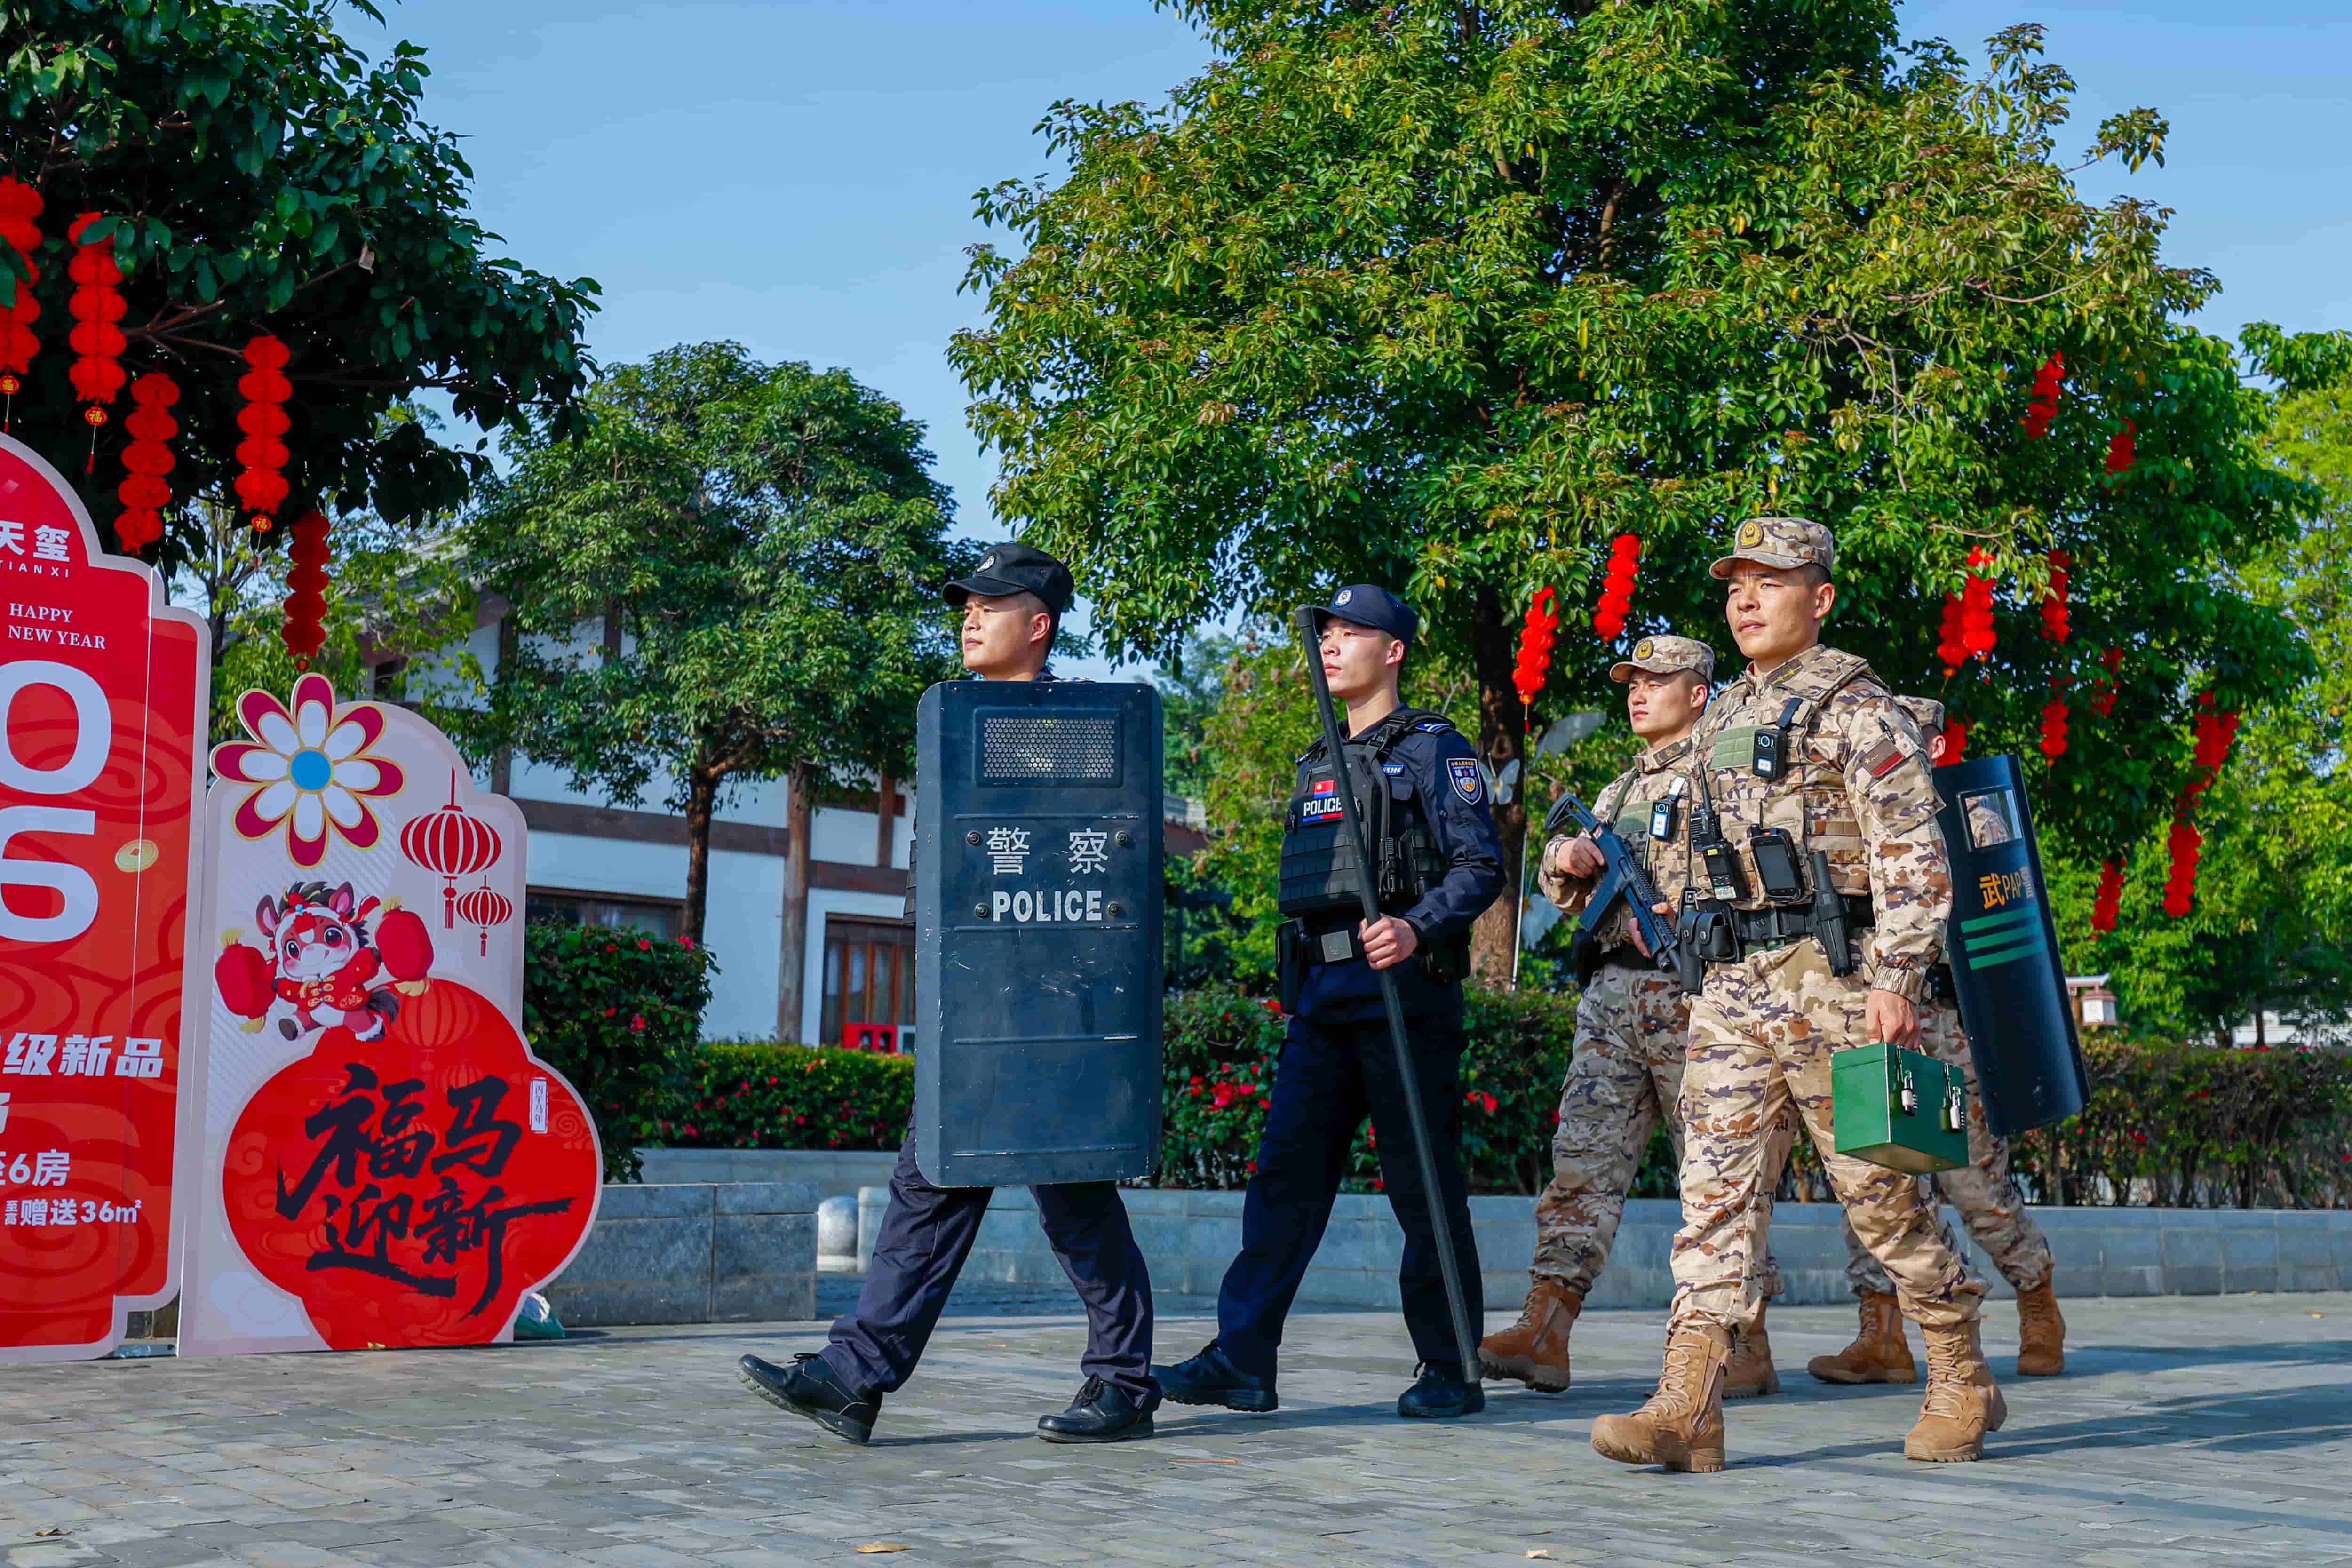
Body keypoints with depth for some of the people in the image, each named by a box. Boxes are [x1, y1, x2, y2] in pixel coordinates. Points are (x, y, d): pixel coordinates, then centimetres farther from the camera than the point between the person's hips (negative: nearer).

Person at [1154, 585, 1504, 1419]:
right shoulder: (1319, 764, 22)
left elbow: (1481, 867, -9)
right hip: (1320, 996, 7)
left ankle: (1451, 1372, 8)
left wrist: (1417, 927, -25)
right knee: (1286, 1173, 1)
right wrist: (1295, 989, 20)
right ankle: (1242, 1360, 1)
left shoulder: (1434, 749, 0)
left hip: (1401, 988, -7)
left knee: (1425, 1187, -1)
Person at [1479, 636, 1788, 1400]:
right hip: (1611, 993, 7)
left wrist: (1677, 908, -19)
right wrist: (1566, 857, 0)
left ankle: (1747, 1345, 4)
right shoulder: (1623, 788, 24)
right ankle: (1544, 1330, -3)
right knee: (1583, 1159, -1)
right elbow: (1565, 893, 22)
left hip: (1693, 993, -7)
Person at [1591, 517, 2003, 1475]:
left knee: (1880, 1196, 3)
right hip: (1732, 983, 7)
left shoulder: (1855, 710, -5)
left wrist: (1898, 980, -19)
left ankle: (1964, 1383, 21)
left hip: (1832, 975, -6)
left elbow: (1915, 858, -11)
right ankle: (1686, 1409, -6)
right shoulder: (1721, 720, 18)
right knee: (1717, 1188, -2)